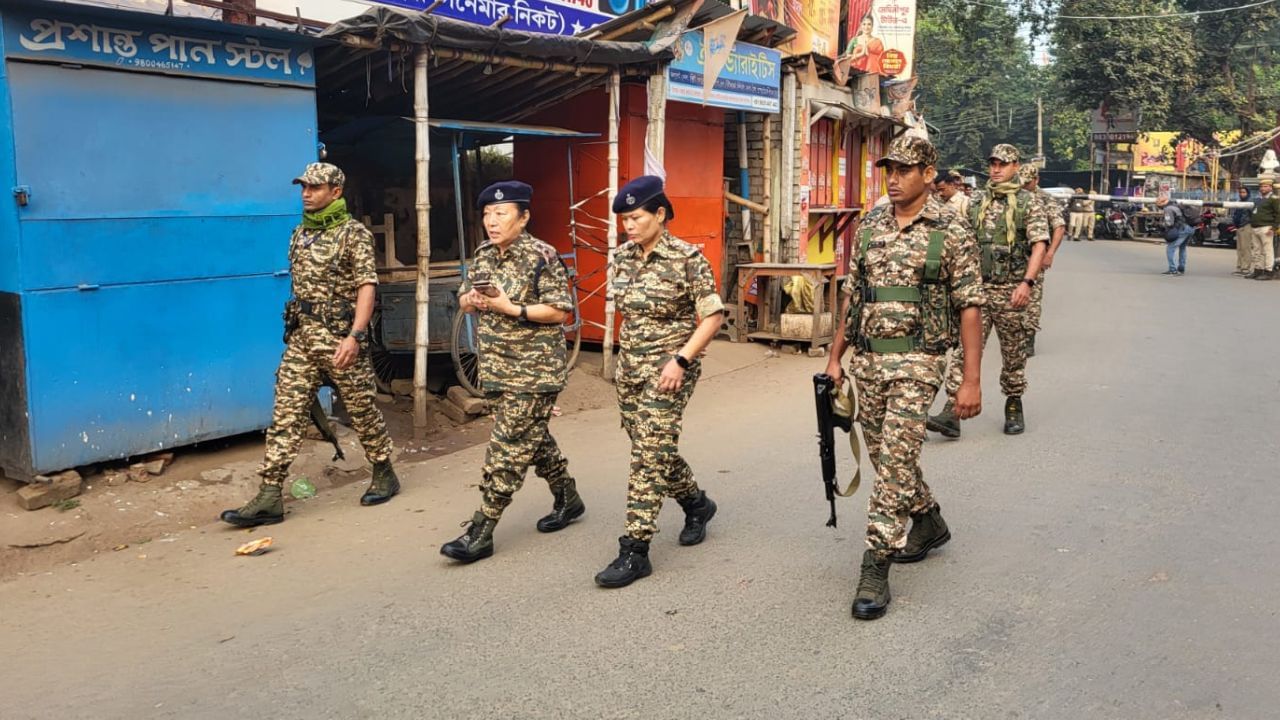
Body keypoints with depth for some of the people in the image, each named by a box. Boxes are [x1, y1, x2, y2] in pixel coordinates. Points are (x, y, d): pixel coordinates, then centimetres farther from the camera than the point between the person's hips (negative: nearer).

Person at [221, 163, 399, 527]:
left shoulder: (354, 233, -7)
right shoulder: (300, 233, 14)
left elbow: (367, 286, -15)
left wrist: (355, 336, -25)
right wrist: (297, 324, 18)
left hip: (341, 337, -6)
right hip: (301, 336, 6)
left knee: (362, 409, 7)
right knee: (285, 415, 0)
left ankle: (384, 474, 27)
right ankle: (270, 497, 0)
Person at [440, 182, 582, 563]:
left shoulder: (542, 257, -13)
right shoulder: (483, 254, 9)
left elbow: (560, 312, -15)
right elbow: (463, 299, 16)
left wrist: (511, 308, -23)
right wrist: (473, 300, -7)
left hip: (534, 370, -8)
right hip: (495, 367, 8)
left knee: (507, 447, -7)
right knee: (532, 436, 17)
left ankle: (482, 531, -3)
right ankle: (568, 499, 36)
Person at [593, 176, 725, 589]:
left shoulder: (687, 259, -12)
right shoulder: (623, 257, 6)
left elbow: (712, 317, -12)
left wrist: (680, 359, -20)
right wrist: (626, 356, 16)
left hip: (668, 368, -7)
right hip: (629, 367, 7)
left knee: (650, 454, -9)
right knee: (654, 448, 16)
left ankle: (635, 551, -4)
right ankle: (696, 503, 41)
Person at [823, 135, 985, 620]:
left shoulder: (950, 231, -6)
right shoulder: (870, 227, 9)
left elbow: (970, 307, -7)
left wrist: (972, 379, -12)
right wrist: (835, 358, 12)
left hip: (916, 362, -6)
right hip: (866, 360, 6)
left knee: (895, 460, -10)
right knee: (885, 455, 17)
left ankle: (876, 568, -3)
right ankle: (929, 522, 41)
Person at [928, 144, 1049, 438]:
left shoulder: (1030, 202, 0)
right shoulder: (977, 202, 12)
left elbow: (1039, 245, -9)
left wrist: (1027, 282, -21)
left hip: (1011, 290, -2)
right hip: (977, 287, 2)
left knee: (1014, 353, 10)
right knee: (965, 349, -8)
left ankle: (1014, 406, 27)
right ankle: (952, 413, -12)